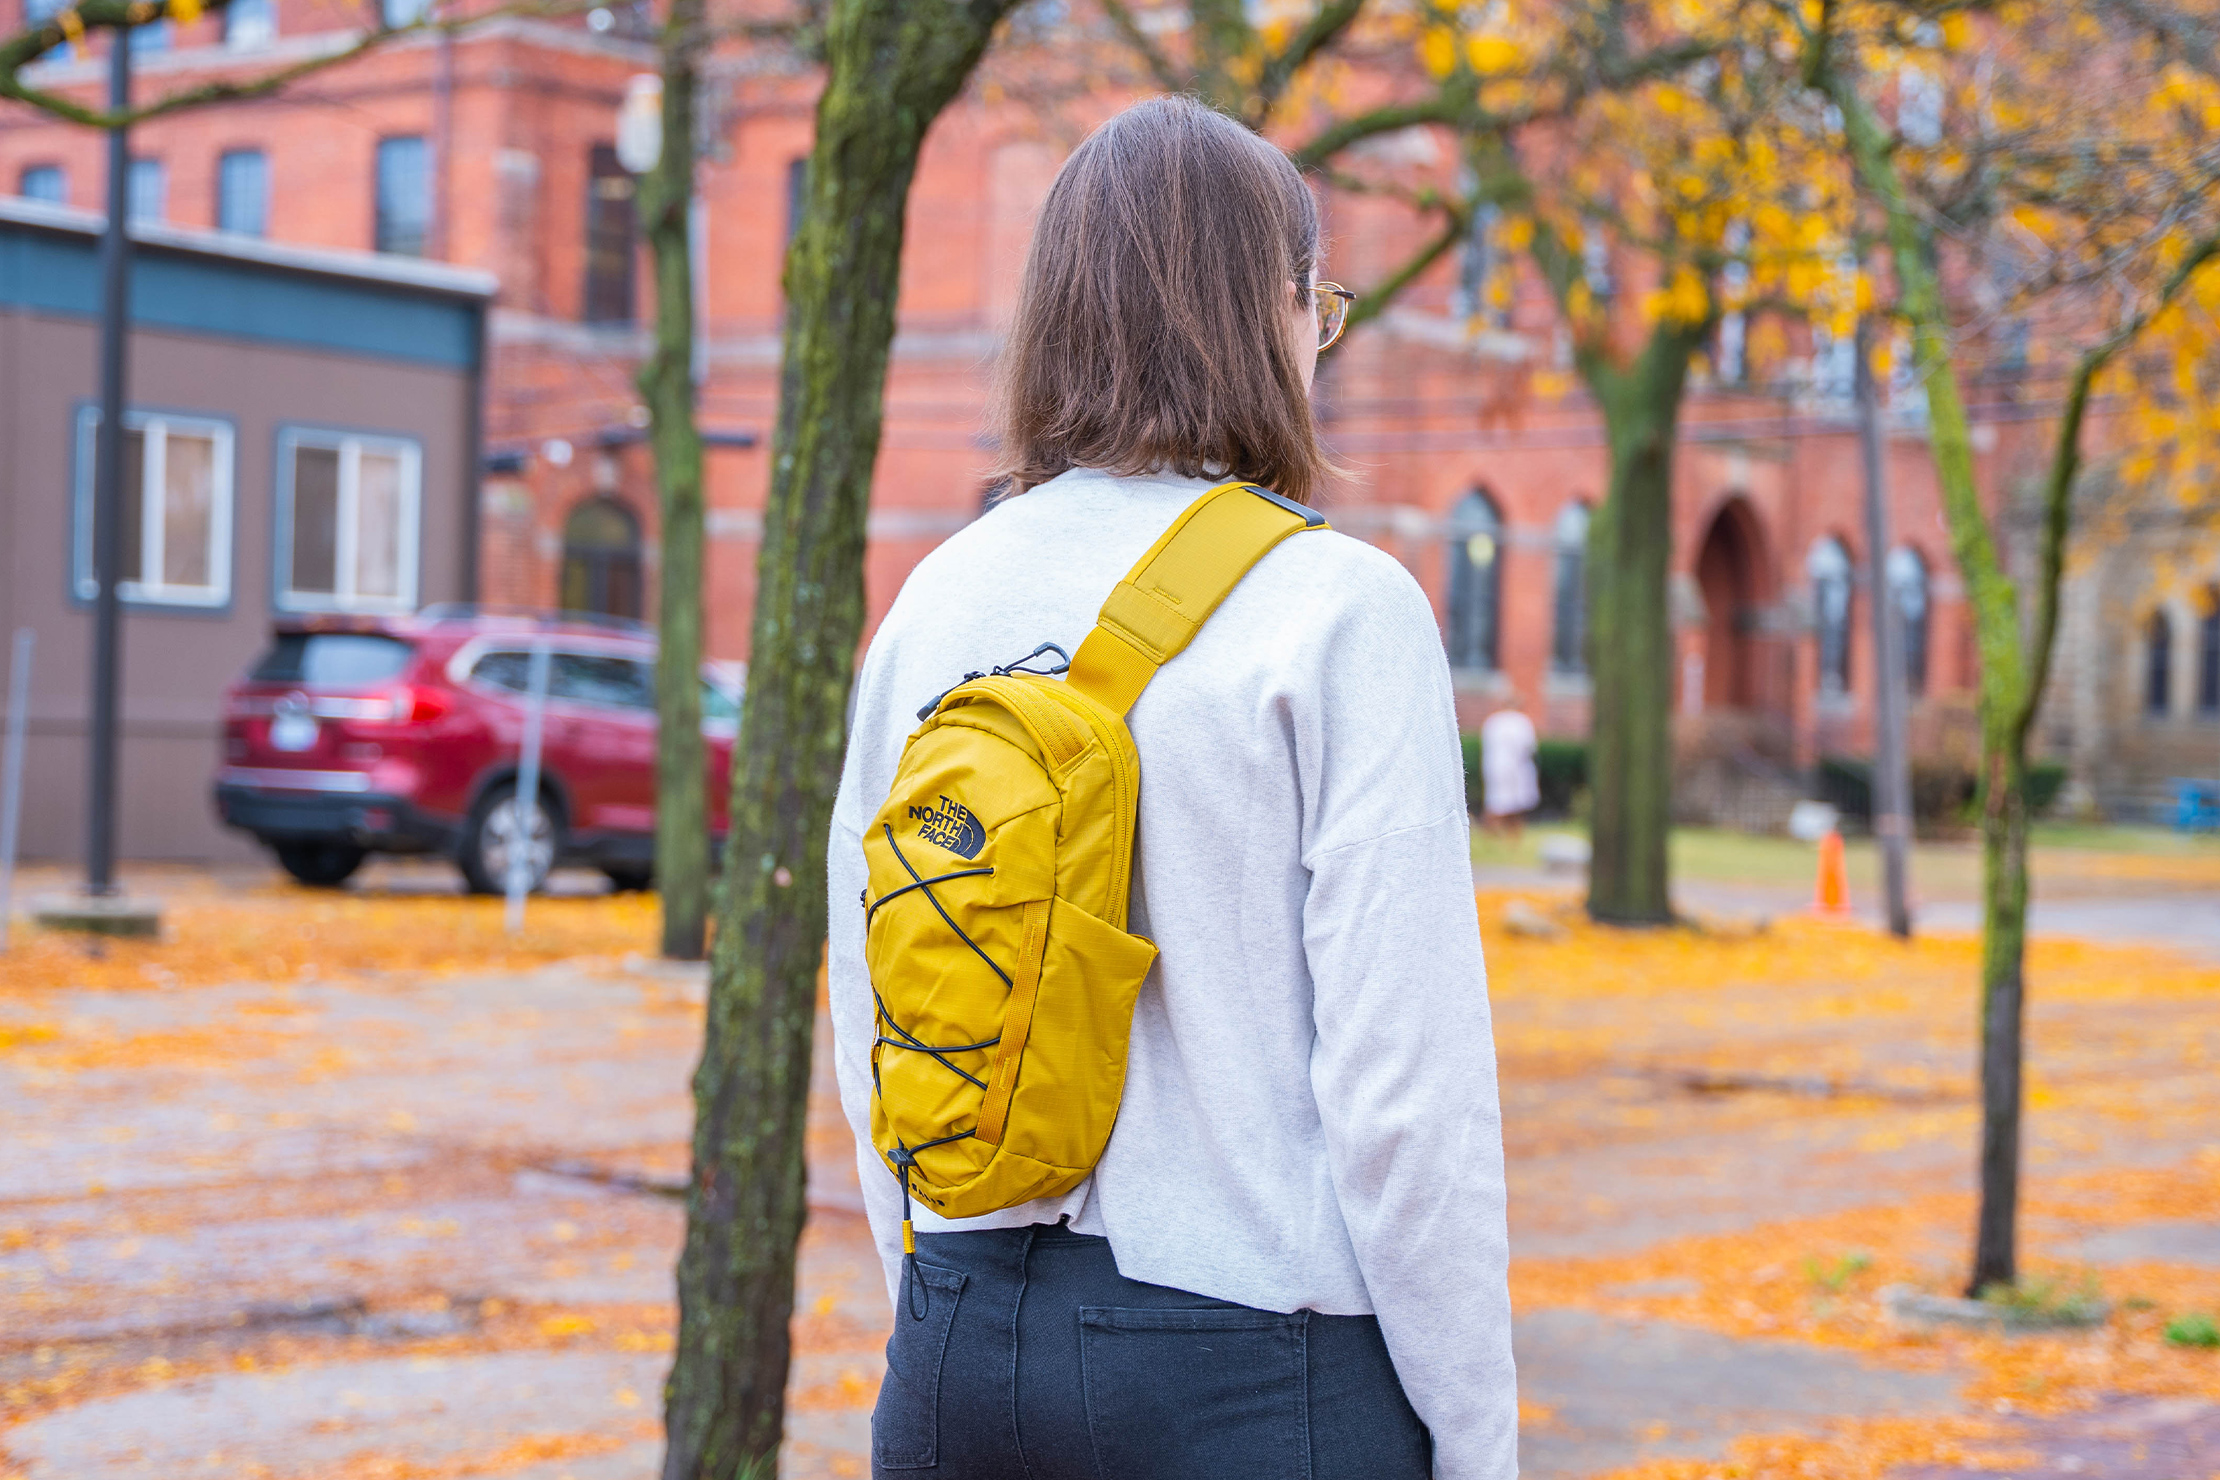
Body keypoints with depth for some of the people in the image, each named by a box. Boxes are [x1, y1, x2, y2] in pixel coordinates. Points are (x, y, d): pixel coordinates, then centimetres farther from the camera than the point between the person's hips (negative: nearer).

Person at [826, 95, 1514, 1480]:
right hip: (1248, 1366, -5)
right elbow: (1404, 1080, -14)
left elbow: (870, 1030, 10)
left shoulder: (937, 602, 5)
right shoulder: (1339, 610, -11)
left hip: (963, 1360, 6)